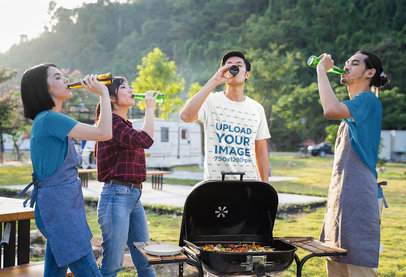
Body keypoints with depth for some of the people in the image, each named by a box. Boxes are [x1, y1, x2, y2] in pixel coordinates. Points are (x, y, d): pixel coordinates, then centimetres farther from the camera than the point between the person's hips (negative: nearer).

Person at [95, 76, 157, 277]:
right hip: (116, 195, -9)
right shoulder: (111, 123, -11)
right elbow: (145, 140, -24)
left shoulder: (125, 125, 19)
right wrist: (150, 108, -14)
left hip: (134, 196, 9)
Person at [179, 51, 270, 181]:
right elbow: (185, 116, -23)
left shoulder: (257, 108, 10)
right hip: (215, 180, -3)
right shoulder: (211, 101, -1)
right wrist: (213, 82, -19)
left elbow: (261, 152, 14)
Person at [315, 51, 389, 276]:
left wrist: (322, 70, -18)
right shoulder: (352, 109, 20)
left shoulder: (369, 101, -10)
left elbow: (331, 110, -30)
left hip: (358, 199, -10)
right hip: (339, 198, 10)